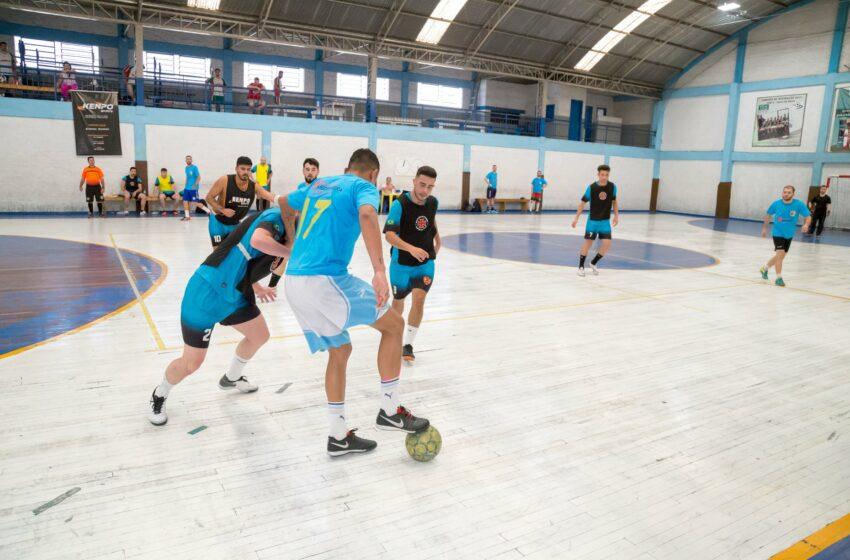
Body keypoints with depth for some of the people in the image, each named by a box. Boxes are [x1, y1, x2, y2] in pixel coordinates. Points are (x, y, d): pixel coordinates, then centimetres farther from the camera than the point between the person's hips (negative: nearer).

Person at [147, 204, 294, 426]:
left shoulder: (281, 227, 9)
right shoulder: (275, 216, -17)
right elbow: (257, 241, -41)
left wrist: (257, 288, 22)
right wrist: (288, 251, -26)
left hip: (233, 293, 9)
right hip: (207, 293, -9)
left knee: (260, 335, 20)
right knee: (191, 363, 1)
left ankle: (231, 378, 44)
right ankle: (159, 396, 31)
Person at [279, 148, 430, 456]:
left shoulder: (318, 184, 23)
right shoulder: (364, 187, 1)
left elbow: (283, 204, 39)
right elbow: (367, 215, -22)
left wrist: (294, 240, 56)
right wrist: (379, 271, -32)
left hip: (293, 282, 8)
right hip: (325, 279, -8)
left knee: (339, 351, 19)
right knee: (393, 324, 7)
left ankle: (338, 436, 23)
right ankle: (390, 411, 11)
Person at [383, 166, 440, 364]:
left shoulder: (433, 202, -5)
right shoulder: (400, 204, -22)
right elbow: (389, 235, -31)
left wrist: (437, 238, 20)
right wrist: (411, 248, -45)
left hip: (425, 262, 2)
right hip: (401, 263, -2)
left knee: (419, 299, -16)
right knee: (398, 300, 16)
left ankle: (407, 345, -3)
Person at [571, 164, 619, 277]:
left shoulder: (612, 187, -7)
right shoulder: (591, 187, -14)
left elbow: (614, 201, 10)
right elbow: (583, 202, -5)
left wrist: (616, 215, 7)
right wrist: (576, 218, -6)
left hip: (605, 221, 2)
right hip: (593, 220, -2)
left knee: (607, 244, -6)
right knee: (588, 242, 0)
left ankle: (593, 263, 17)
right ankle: (581, 266, 16)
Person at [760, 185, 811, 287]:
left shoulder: (799, 204, -12)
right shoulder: (776, 204, -10)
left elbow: (808, 216, -12)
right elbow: (768, 215, 7)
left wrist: (806, 225, -34)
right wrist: (764, 228, 11)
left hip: (789, 235, 3)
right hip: (778, 233, -3)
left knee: (781, 256, 15)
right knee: (780, 254, -17)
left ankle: (765, 268, 39)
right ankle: (779, 278, -7)